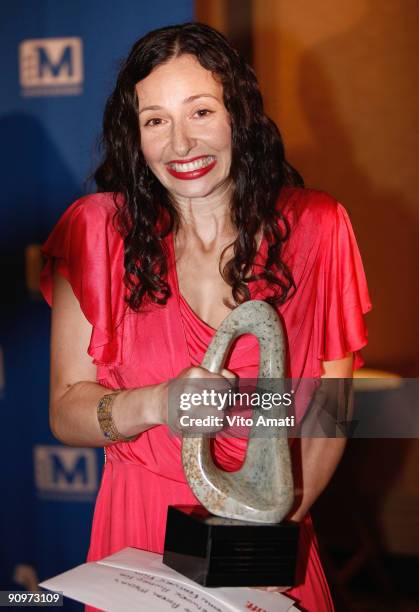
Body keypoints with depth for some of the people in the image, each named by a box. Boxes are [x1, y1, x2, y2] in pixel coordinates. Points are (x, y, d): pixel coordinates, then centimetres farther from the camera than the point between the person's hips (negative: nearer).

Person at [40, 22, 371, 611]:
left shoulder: (314, 227, -6)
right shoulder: (98, 228, -7)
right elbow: (66, 413, -7)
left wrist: (285, 515, -19)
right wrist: (159, 404, -26)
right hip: (140, 537, 0)